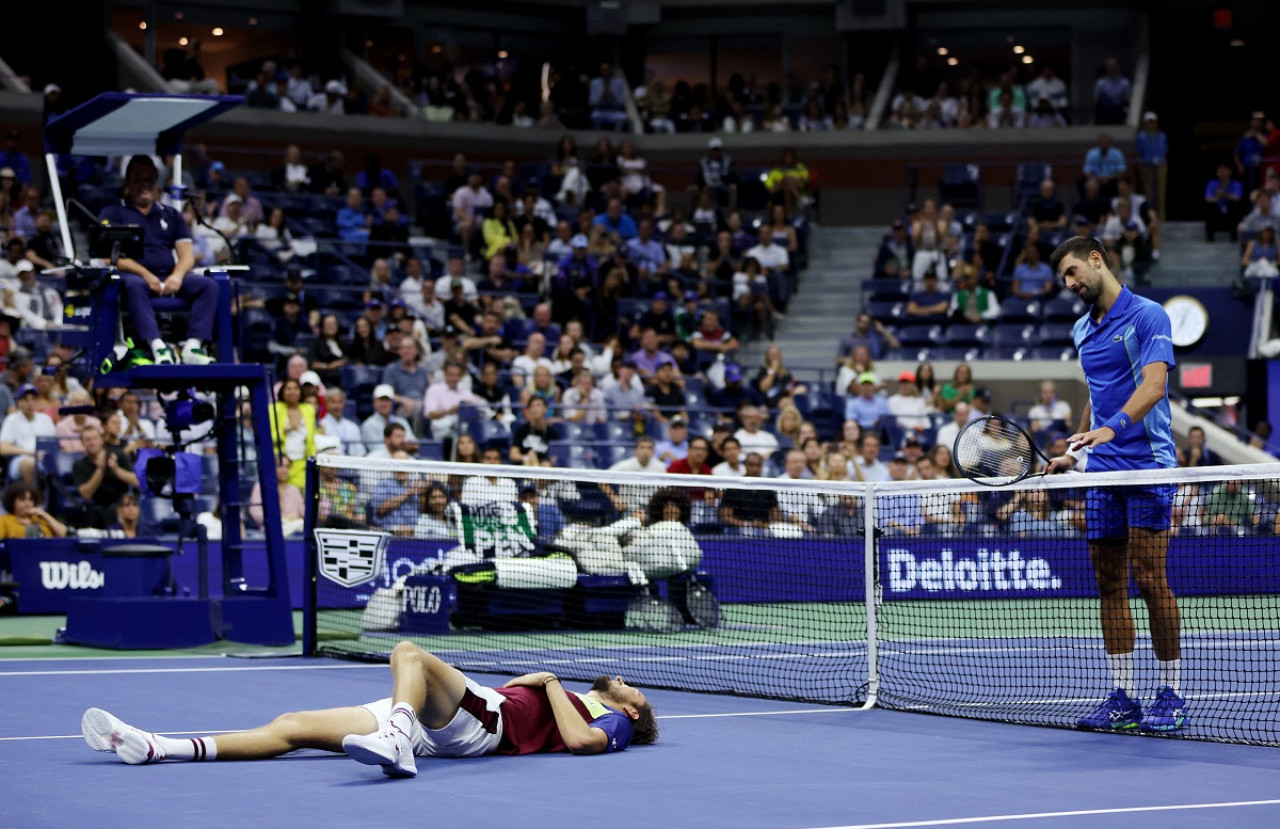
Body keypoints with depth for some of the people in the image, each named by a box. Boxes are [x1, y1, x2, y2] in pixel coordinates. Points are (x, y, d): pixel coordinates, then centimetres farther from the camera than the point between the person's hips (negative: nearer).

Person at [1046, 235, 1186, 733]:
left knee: (1149, 579, -9)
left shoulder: (1147, 316, -7)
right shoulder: (1083, 331, 17)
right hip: (1101, 471, 7)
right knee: (1109, 584, 5)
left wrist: (1113, 427, -34)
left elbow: (1154, 385, -20)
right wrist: (1075, 453, 21)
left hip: (1146, 466, -7)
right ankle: (1122, 698, 8)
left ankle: (1171, 697, -2)